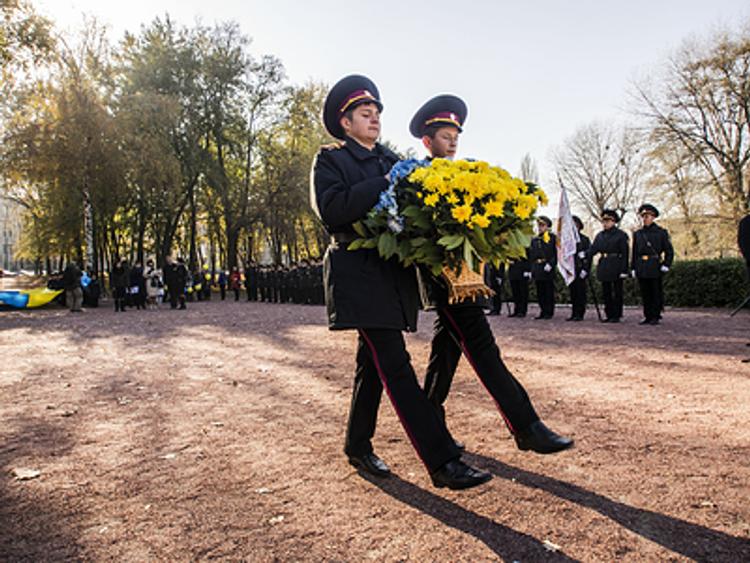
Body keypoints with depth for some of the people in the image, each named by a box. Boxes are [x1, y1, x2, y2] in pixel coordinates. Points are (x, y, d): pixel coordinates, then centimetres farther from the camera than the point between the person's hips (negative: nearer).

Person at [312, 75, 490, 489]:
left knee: (374, 363, 14)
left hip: (392, 273, 7)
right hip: (359, 274, -7)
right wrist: (384, 184, -19)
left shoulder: (390, 160, 21)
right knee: (396, 367, -12)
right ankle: (442, 462, -12)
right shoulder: (330, 160, 1)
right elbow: (331, 208, -17)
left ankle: (358, 446, 29)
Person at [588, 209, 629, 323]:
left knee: (617, 292, 1)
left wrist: (624, 270, -14)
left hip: (616, 266, -5)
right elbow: (593, 248, 4)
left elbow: (625, 253, -7)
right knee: (606, 292, 8)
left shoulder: (621, 235, -3)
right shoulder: (600, 235, 12)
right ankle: (608, 314, 15)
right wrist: (586, 255, -17)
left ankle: (616, 315, 7)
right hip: (604, 266, 5)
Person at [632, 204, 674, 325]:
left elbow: (669, 251, 2)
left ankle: (655, 317, 7)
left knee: (656, 293, -1)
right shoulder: (637, 234, 13)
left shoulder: (661, 232, 3)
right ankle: (647, 316, 12)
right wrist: (633, 268, 8)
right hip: (641, 268, 3)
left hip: (655, 268, -3)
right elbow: (634, 252, 14)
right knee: (645, 294, 5)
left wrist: (666, 265, -8)